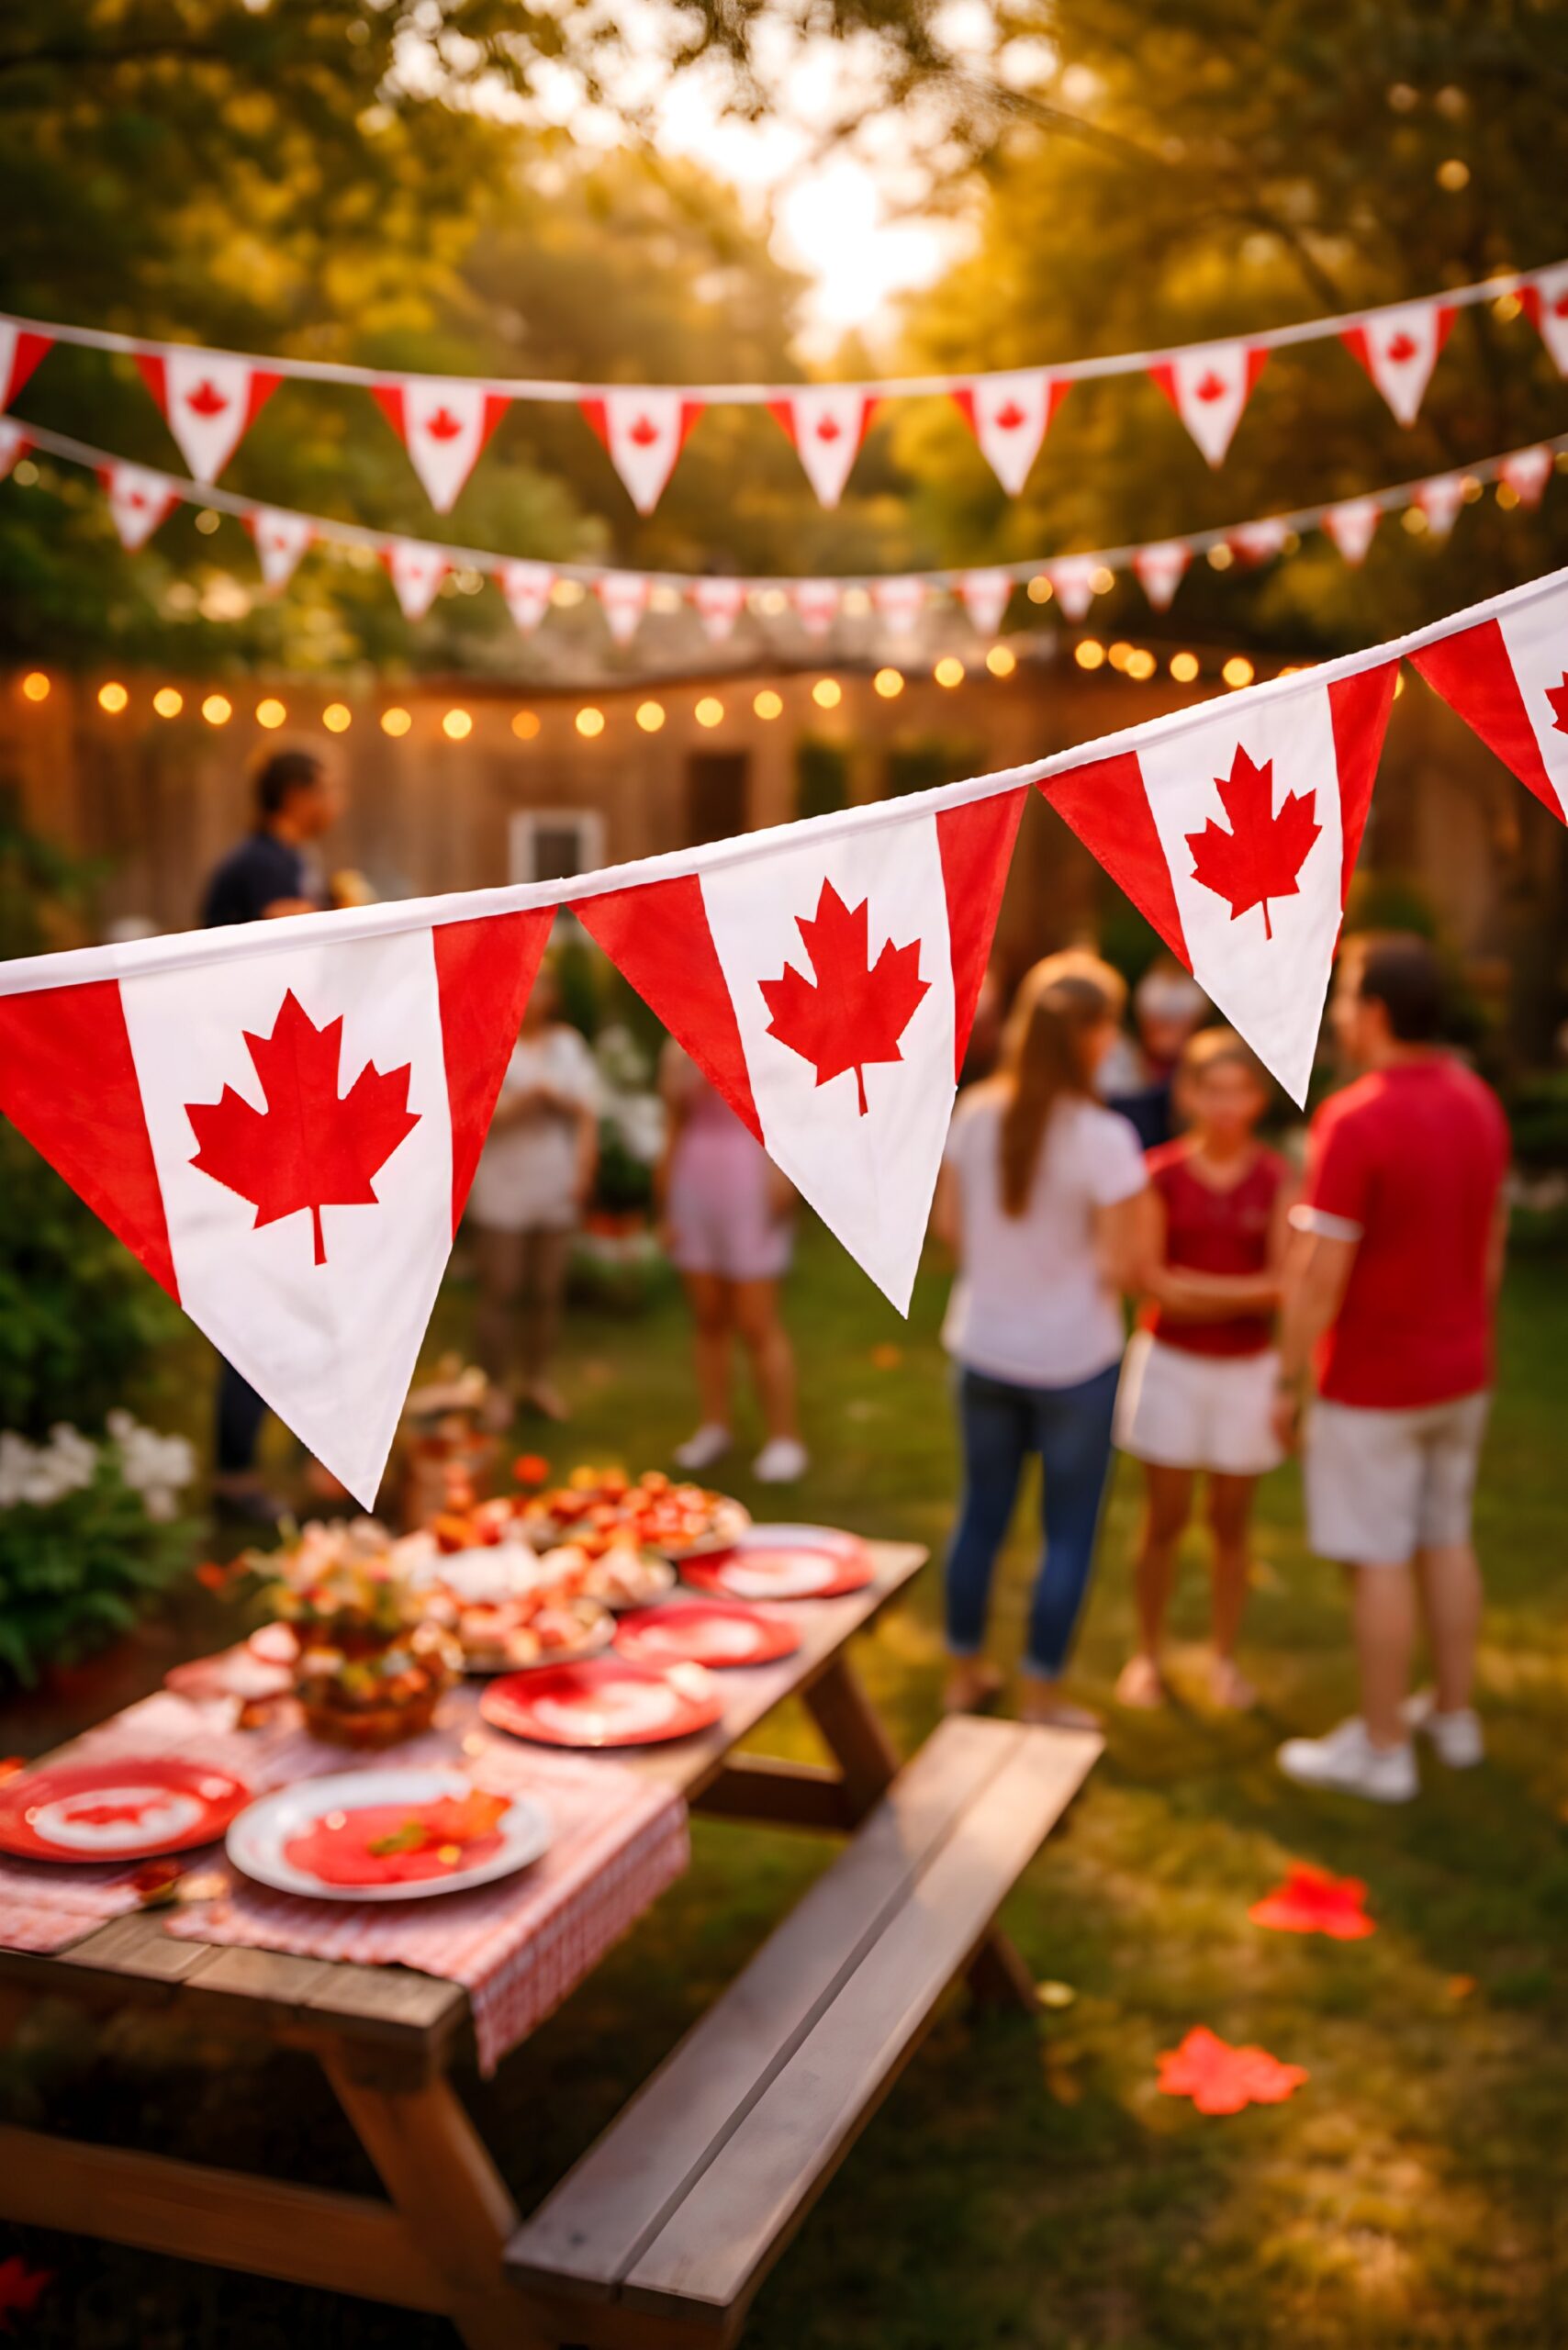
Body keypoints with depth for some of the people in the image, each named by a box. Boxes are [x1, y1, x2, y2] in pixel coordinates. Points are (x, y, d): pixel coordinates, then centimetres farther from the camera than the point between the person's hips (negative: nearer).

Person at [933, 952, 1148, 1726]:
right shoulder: (1103, 1138, -21)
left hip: (984, 1349, 5)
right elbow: (1122, 1266, -19)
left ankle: (964, 1672, 33)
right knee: (1069, 1531, 12)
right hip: (1073, 1358, -5)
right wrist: (1093, 1263, 2)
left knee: (981, 1512, 20)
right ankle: (1040, 1695, 20)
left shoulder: (975, 1115, -7)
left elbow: (949, 1224, 4)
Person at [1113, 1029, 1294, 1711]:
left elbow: (1283, 1283, -10)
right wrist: (1245, 1289, -19)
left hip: (1246, 1367, 1)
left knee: (1231, 1523, 10)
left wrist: (1194, 1288, -22)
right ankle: (1146, 1655, 23)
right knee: (1166, 1519, 7)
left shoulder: (1275, 1178, -5)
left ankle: (1224, 1658, 26)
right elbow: (1150, 1279, -12)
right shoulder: (1161, 1174, -7)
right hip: (1170, 1363, -1)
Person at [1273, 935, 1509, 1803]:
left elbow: (1320, 1275, -22)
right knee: (1447, 1540, 18)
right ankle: (1453, 1714, 31)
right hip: (1461, 1371, 8)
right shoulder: (1480, 1104, 2)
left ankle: (1381, 1749, 14)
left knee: (1379, 1560, 3)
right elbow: (1493, 1243, 11)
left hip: (1373, 1382, -7)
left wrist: (1287, 1382, -12)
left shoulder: (1355, 1120, -22)